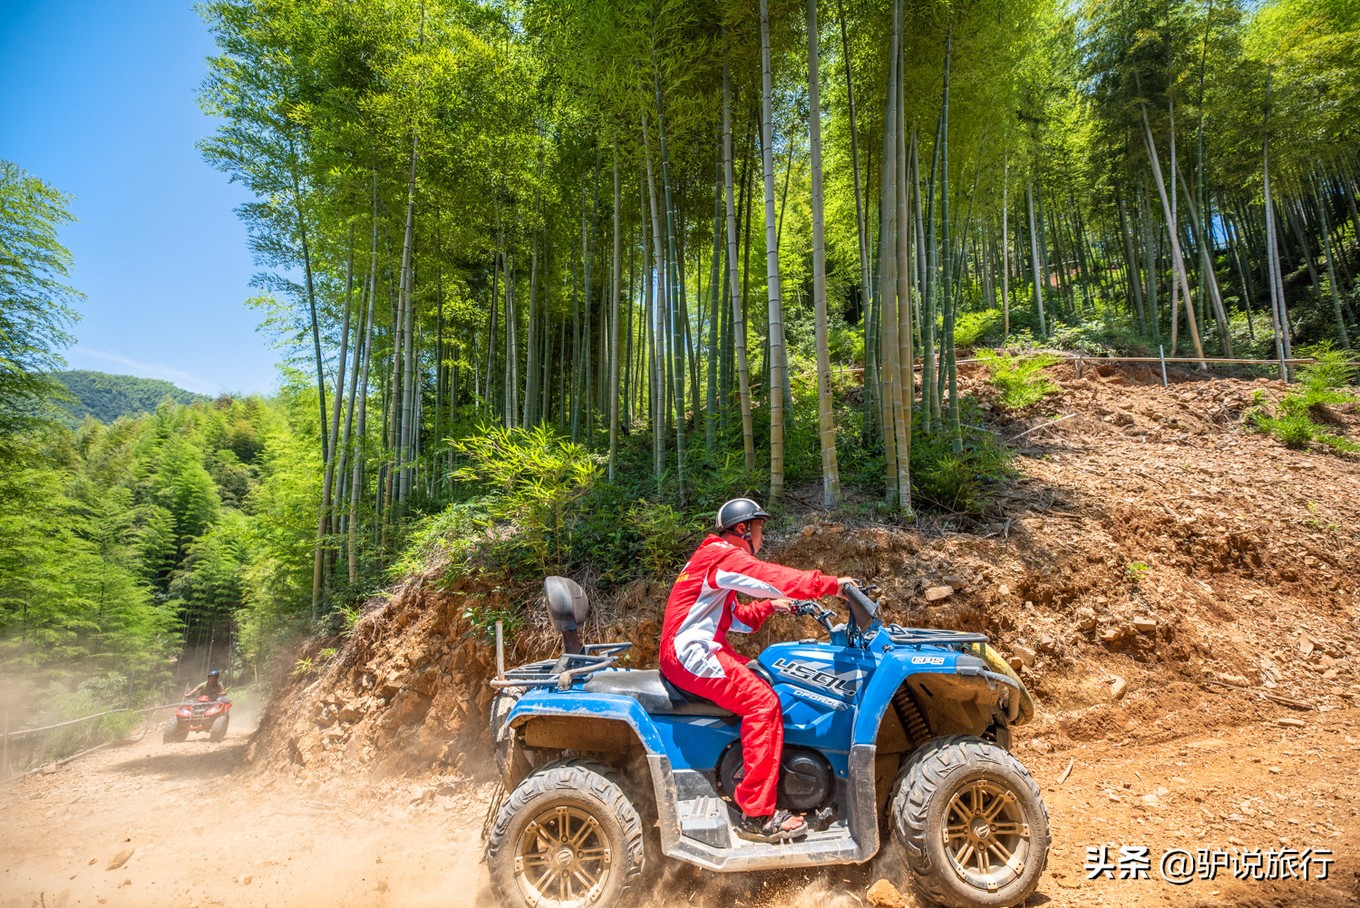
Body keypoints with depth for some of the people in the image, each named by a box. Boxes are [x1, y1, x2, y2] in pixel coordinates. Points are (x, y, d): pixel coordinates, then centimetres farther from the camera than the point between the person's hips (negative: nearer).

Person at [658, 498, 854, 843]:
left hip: (699, 650, 11)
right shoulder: (721, 554, -10)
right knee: (762, 701, -20)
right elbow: (771, 576, -22)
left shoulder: (714, 556, 21)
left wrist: (771, 606, 11)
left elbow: (736, 619, 22)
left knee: (766, 683, 12)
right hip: (690, 654, -11)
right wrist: (832, 584, -19)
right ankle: (757, 817, -17)